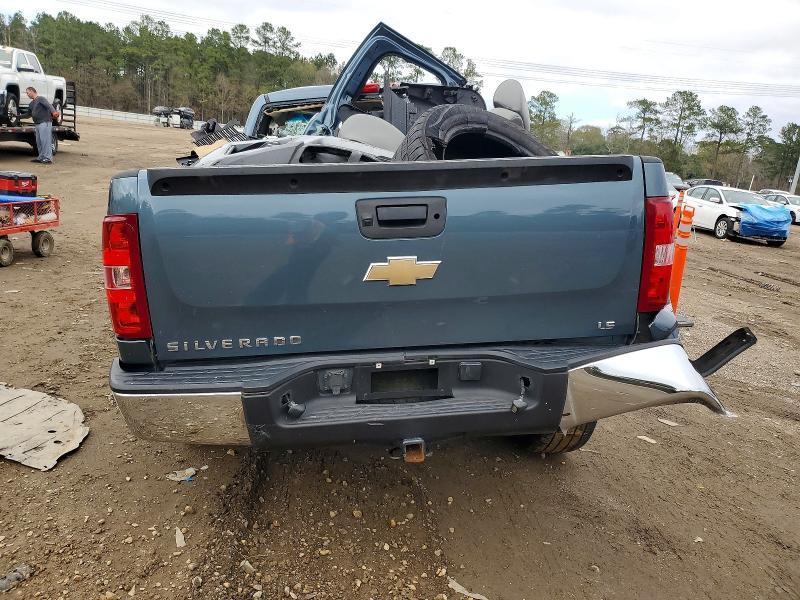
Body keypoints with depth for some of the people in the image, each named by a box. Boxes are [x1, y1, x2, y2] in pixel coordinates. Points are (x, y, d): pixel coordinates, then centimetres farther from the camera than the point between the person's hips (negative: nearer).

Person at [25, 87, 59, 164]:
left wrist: (53, 112, -40)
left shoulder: (41, 99, -3)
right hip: (37, 124, 9)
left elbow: (48, 105, -21)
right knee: (39, 142, 8)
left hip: (45, 123, -9)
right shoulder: (31, 104, 24)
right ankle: (41, 157, 12)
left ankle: (48, 158, -12)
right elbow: (29, 114, 35)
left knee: (45, 140, -11)